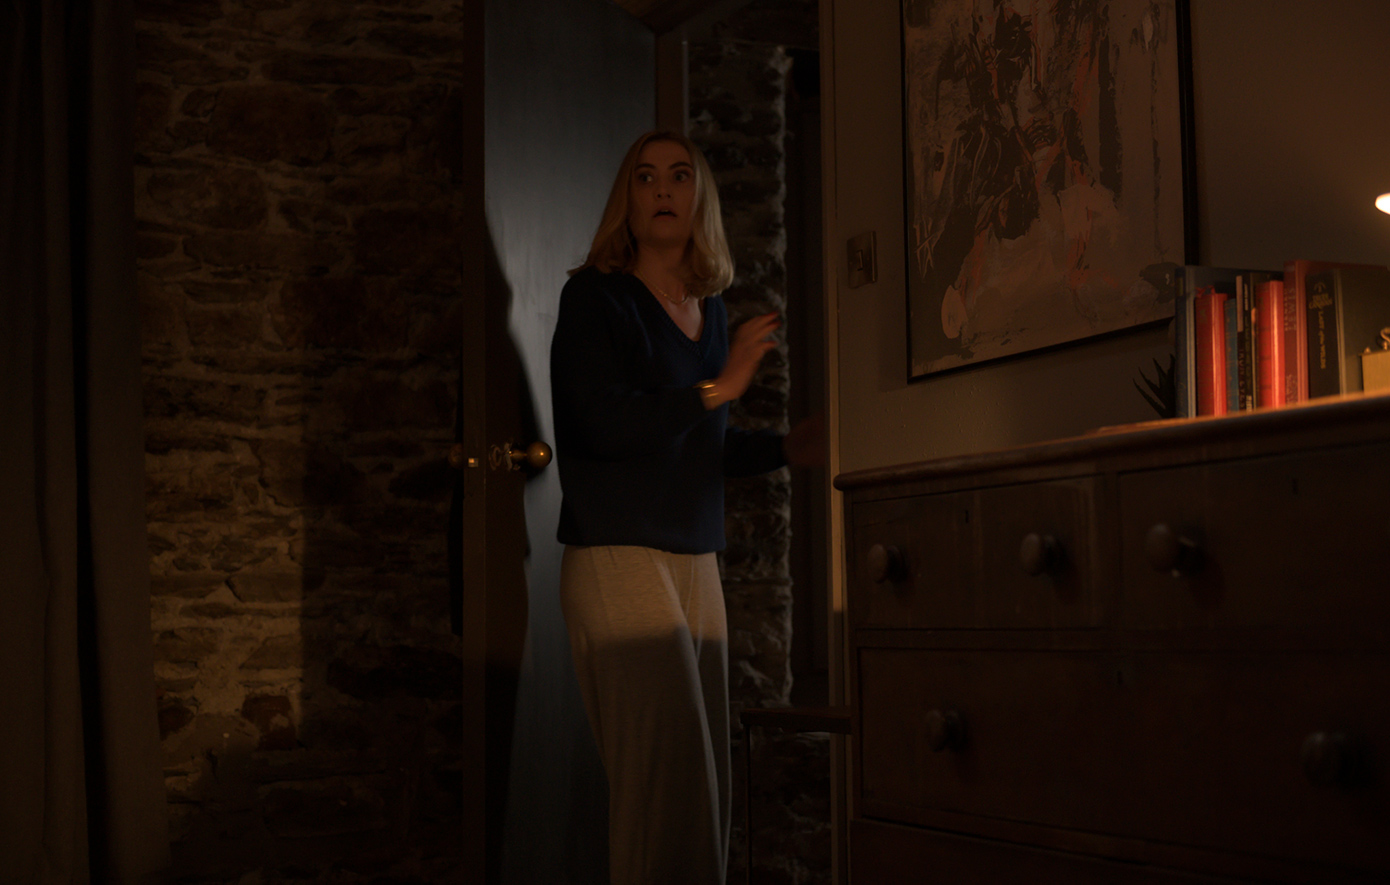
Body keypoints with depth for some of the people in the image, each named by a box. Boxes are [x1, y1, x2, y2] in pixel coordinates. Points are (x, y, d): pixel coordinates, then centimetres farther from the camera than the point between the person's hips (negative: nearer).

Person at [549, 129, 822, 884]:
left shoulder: (710, 311, 17)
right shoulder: (595, 296, -3)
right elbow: (604, 424, -17)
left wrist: (787, 449, 14)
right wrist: (721, 387, -10)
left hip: (695, 564, 7)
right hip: (617, 559, -7)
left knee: (704, 790, 6)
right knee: (668, 789, -13)